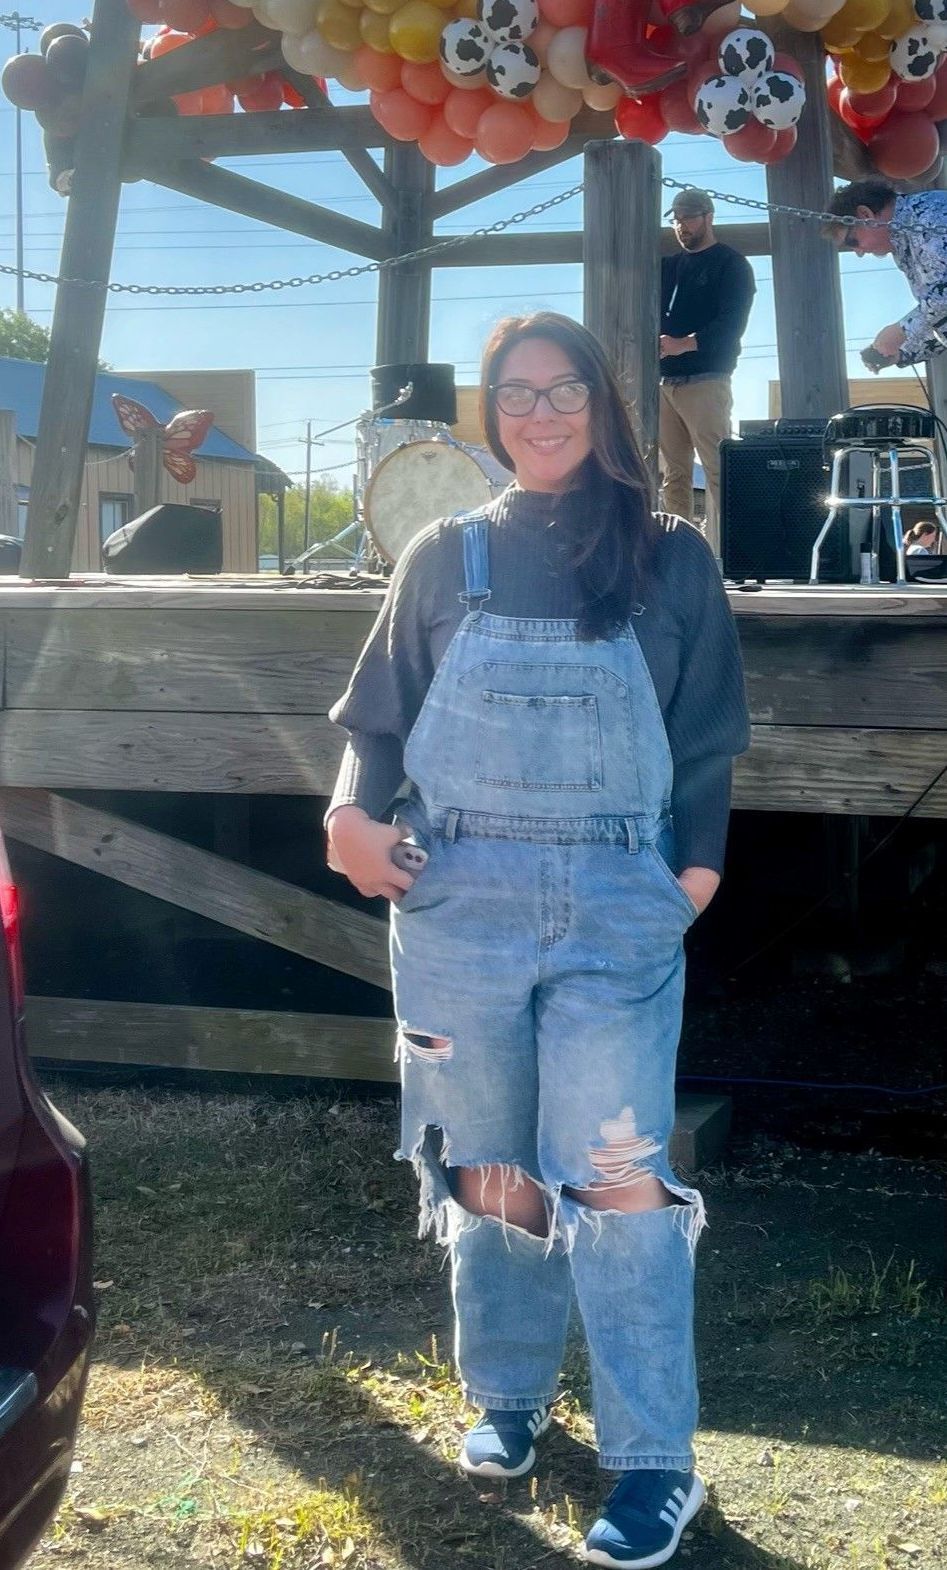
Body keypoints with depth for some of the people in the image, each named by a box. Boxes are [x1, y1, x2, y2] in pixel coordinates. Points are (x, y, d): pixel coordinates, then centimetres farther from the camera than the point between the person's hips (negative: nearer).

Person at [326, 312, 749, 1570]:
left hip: (619, 911, -2)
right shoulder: (446, 557, 8)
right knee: (487, 1171, 12)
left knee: (616, 1176, -8)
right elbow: (379, 716, 9)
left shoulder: (670, 560, 4)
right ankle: (507, 1397, 31)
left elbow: (706, 737, 6)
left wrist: (698, 861, -8)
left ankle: (657, 1462, 1)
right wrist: (354, 810, -10)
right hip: (460, 905, 2)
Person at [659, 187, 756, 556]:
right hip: (665, 381, 6)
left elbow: (731, 322, -10)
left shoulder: (730, 264, 4)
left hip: (705, 382, -6)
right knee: (674, 475, 3)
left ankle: (720, 552, -17)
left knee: (717, 471, -12)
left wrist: (685, 344, -21)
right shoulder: (670, 265, 24)